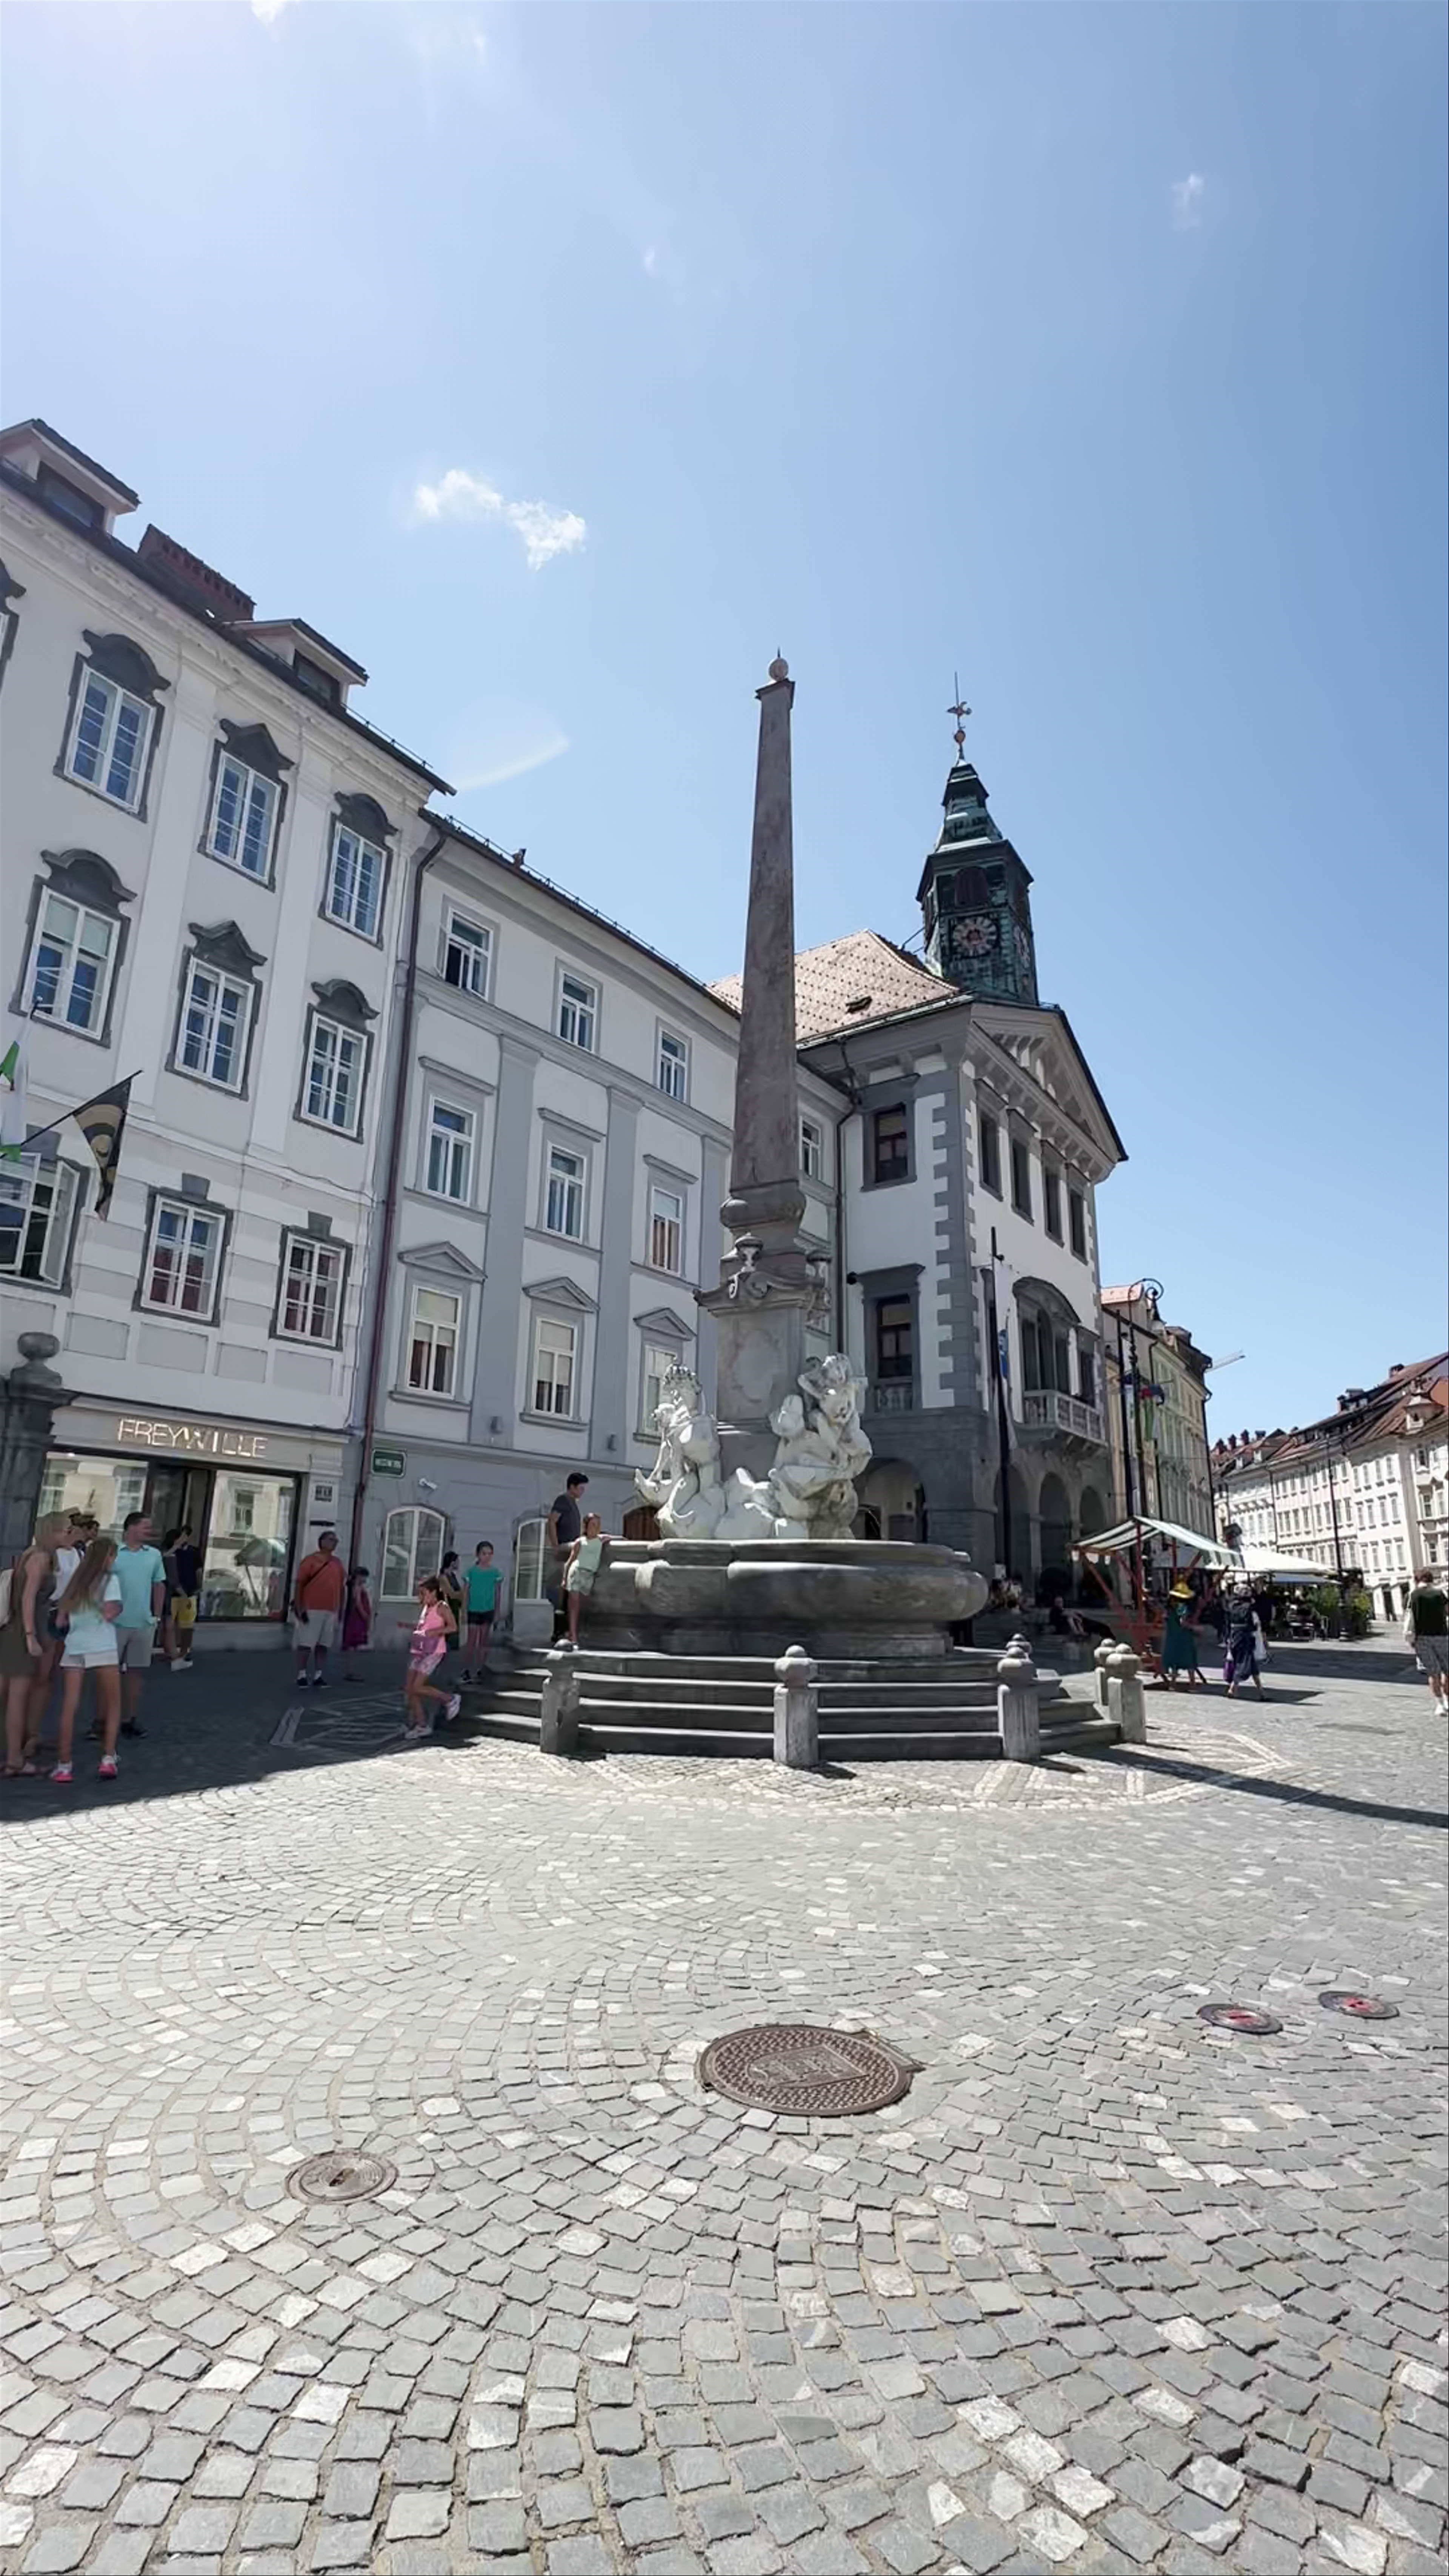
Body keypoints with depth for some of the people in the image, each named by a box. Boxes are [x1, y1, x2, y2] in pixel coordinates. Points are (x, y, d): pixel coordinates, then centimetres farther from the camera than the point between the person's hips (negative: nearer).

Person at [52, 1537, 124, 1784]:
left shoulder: (76, 1583, 17)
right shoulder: (110, 1579, 1)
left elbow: (60, 1620, 14)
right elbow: (109, 1613, -10)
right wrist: (119, 1608, 10)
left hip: (73, 1648, 4)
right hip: (102, 1648, -4)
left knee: (69, 1707, 3)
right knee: (113, 1705, 7)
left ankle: (63, 1766, 0)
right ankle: (108, 1759, 1)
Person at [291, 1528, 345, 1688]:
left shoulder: (338, 1563, 12)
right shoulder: (311, 1561, -5)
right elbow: (299, 1585, -7)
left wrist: (340, 1609, 14)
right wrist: (299, 1608, -13)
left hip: (331, 1611, 5)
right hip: (311, 1610, -5)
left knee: (323, 1645, 7)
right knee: (306, 1644, 0)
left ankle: (318, 1676, 12)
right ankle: (302, 1676, 8)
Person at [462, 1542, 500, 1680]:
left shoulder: (495, 1572, 1)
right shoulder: (472, 1571, -5)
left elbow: (497, 1593, 7)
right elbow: (466, 1591, -1)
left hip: (488, 1610, 2)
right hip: (474, 1610, -2)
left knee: (484, 1642, 8)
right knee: (472, 1642, -3)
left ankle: (480, 1671, 16)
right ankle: (466, 1671, 6)